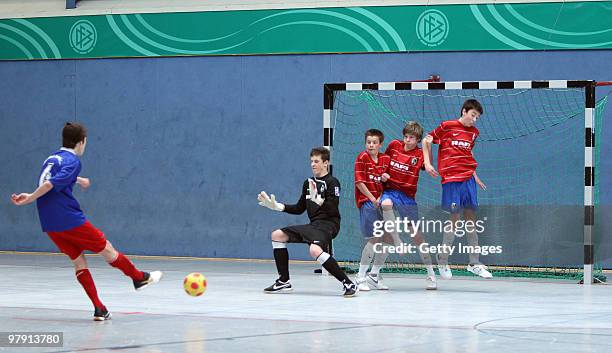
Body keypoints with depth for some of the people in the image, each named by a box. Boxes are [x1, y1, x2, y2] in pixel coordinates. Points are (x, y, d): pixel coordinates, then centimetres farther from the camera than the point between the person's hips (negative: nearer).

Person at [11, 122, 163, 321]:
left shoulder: (52, 158, 16)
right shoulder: (72, 161, -10)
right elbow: (50, 184, -22)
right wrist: (29, 199, -16)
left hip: (50, 225, 8)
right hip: (70, 219, -8)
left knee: (78, 261, 10)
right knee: (107, 250, 9)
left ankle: (99, 309, 5)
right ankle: (139, 278, 25)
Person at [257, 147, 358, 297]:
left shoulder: (332, 182, -6)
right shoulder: (308, 183, 17)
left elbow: (333, 209, -17)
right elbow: (299, 209, 22)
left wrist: (317, 199, -32)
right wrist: (276, 206, 16)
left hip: (328, 224, -9)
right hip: (313, 225, 9)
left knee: (315, 250, -37)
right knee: (277, 235, 7)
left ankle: (348, 283, -30)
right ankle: (284, 282, 9)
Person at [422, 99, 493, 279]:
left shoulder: (474, 132, 13)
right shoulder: (447, 126, -3)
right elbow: (427, 140, 6)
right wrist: (427, 163, -1)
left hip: (468, 178, 5)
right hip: (451, 179, -5)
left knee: (471, 219, 5)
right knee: (455, 218, -5)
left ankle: (474, 263, 10)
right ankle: (443, 261, 10)